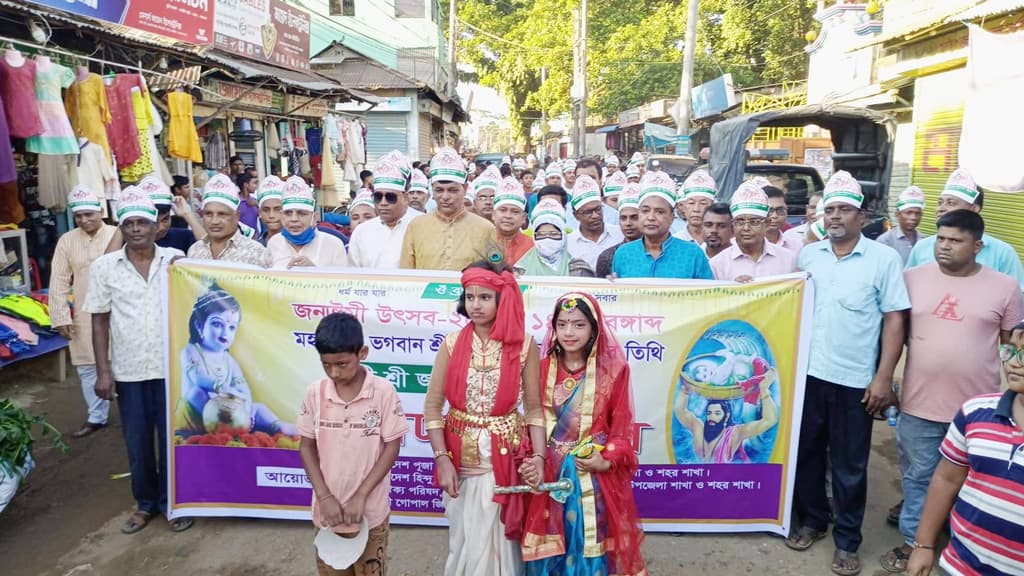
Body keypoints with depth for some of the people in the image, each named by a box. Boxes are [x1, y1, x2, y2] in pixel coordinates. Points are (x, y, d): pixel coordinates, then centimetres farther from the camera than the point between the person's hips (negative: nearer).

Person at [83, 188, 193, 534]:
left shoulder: (176, 260, -3)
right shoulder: (103, 267, -1)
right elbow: (100, 322, 2)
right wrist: (103, 371, -1)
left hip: (171, 366, -1)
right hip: (128, 370, 1)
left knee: (172, 437, 9)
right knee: (137, 441, 13)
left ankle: (172, 501, 27)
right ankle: (145, 502, 32)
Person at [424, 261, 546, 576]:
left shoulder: (524, 345, -7)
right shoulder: (452, 344, -5)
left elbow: (534, 409, -3)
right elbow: (432, 406, -3)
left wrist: (538, 457, -13)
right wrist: (442, 458, -10)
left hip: (505, 458, -1)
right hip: (460, 458, 1)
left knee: (498, 540, 10)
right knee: (465, 541, 15)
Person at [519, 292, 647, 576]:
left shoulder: (613, 370, -6)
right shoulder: (543, 368, 1)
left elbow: (622, 425, -2)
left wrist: (608, 461, -14)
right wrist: (530, 459, -10)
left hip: (596, 475, -2)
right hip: (549, 472, 2)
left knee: (591, 547, 9)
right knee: (548, 551, 12)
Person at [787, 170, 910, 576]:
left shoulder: (883, 258, -4)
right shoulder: (807, 255, 5)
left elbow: (894, 319, -4)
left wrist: (884, 377, -9)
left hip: (856, 380, -3)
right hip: (807, 373, 3)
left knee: (850, 464, 8)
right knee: (806, 452, 14)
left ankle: (847, 539, 24)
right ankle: (812, 520, 33)